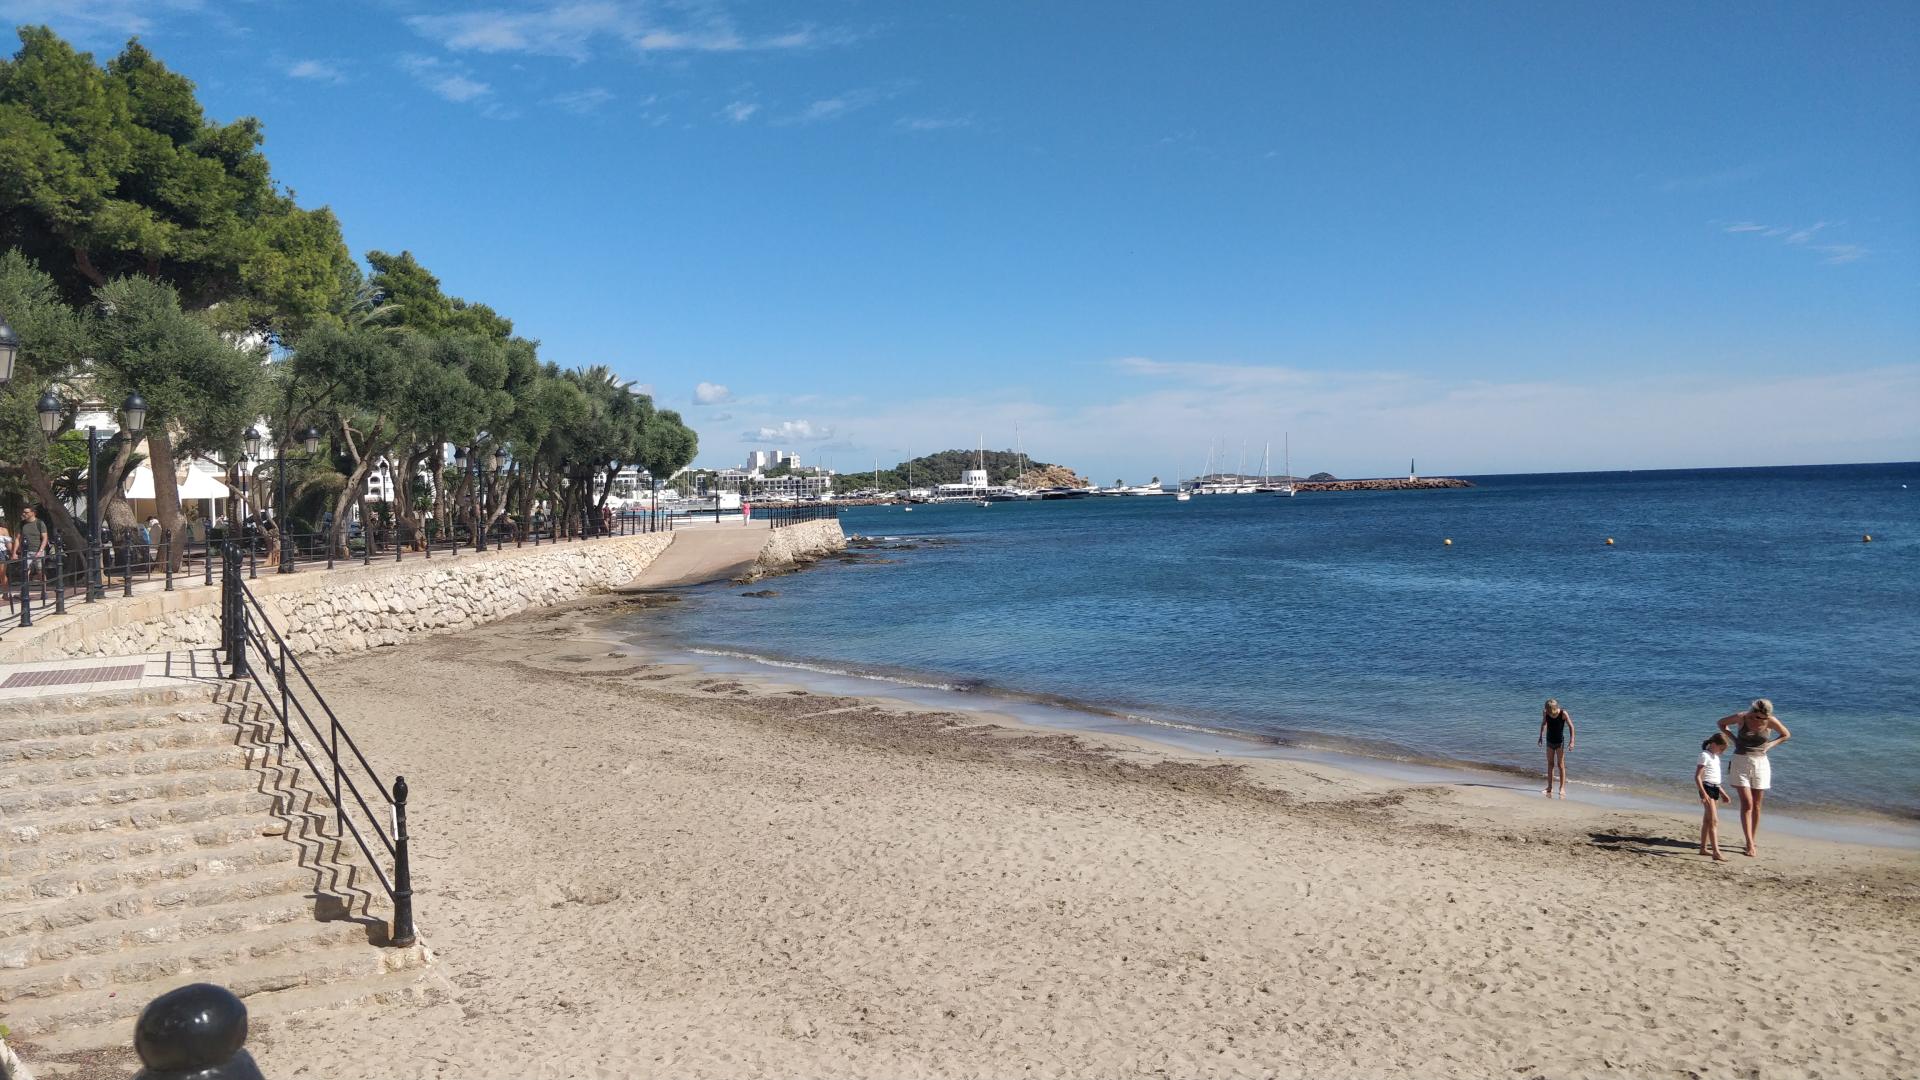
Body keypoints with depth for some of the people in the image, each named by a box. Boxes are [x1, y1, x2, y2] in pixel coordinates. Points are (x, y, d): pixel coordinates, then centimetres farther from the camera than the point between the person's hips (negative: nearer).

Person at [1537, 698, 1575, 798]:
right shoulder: (1545, 712, -10)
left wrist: (1572, 741, -18)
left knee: (1560, 765, -1)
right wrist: (1541, 737, 12)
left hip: (1560, 741, -4)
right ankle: (1550, 787, 13)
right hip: (1549, 741, 4)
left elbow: (1571, 726, -12)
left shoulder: (1563, 713, -21)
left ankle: (1562, 788, 6)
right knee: (1550, 764, 8)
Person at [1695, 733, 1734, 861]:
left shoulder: (1715, 757, 17)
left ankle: (1703, 848, 21)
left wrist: (1722, 793, 26)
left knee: (1707, 820, 14)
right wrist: (1704, 793, -26)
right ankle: (1716, 853, -22)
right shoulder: (1705, 756, -12)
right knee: (1714, 821, -16)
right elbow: (1697, 776, -18)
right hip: (1707, 788, -9)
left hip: (1715, 788, 9)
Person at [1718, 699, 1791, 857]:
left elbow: (1786, 735, 12)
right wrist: (1733, 738, -3)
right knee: (1747, 804, -9)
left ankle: (1752, 842, 16)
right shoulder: (1742, 717, -10)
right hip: (1741, 762, -2)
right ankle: (1750, 844, -11)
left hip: (1761, 763, 2)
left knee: (1756, 805, 6)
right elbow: (1722, 723, 8)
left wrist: (1770, 745, -1)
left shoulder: (1772, 721, -7)